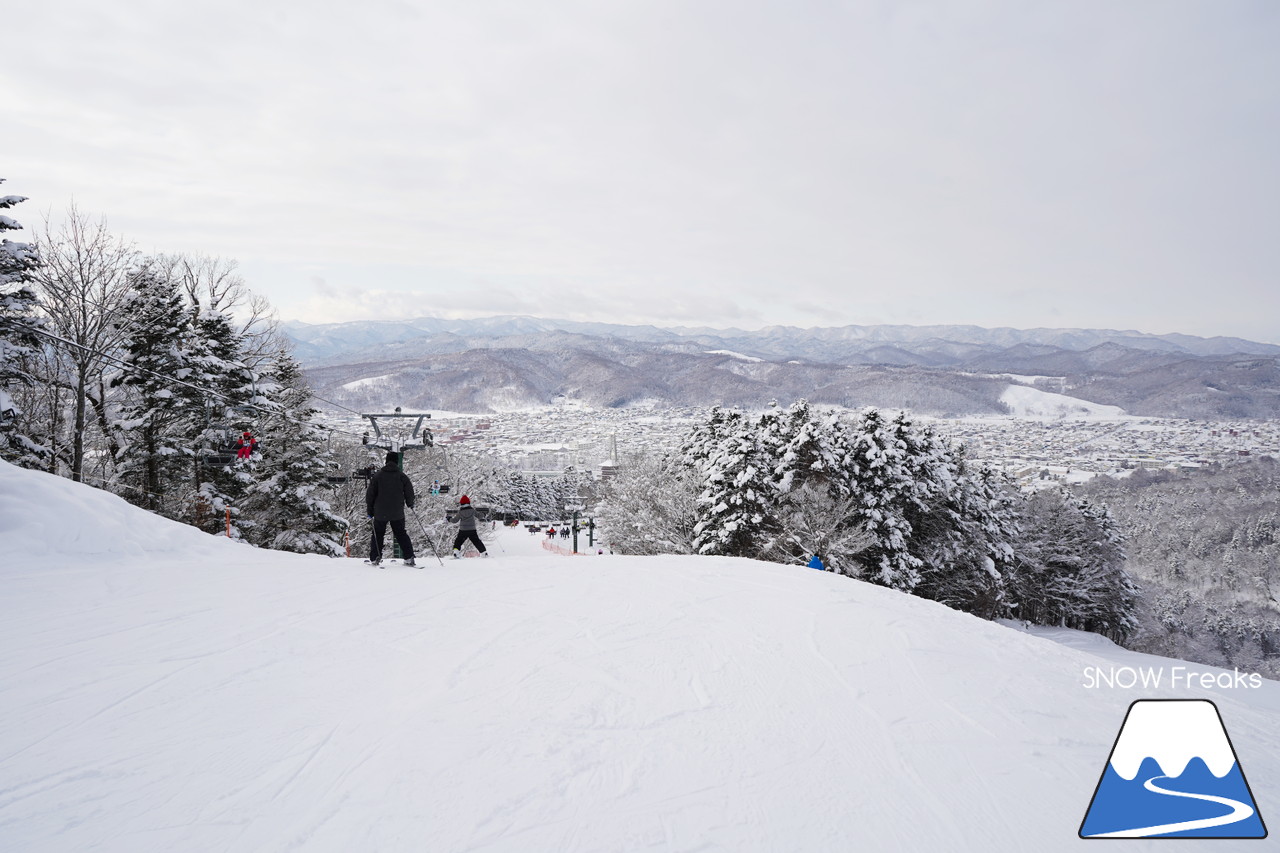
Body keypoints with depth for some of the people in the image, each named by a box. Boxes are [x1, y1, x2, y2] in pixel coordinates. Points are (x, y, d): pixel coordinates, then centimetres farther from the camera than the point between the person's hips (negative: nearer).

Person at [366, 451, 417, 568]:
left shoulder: (377, 476, -3)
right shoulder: (401, 476, -3)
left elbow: (370, 494, -2)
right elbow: (409, 491, 1)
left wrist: (370, 511, 7)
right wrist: (410, 504, 21)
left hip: (380, 513, -1)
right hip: (397, 513, 1)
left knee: (378, 535, 13)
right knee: (401, 534, 10)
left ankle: (374, 558, 10)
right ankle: (409, 558, 4)